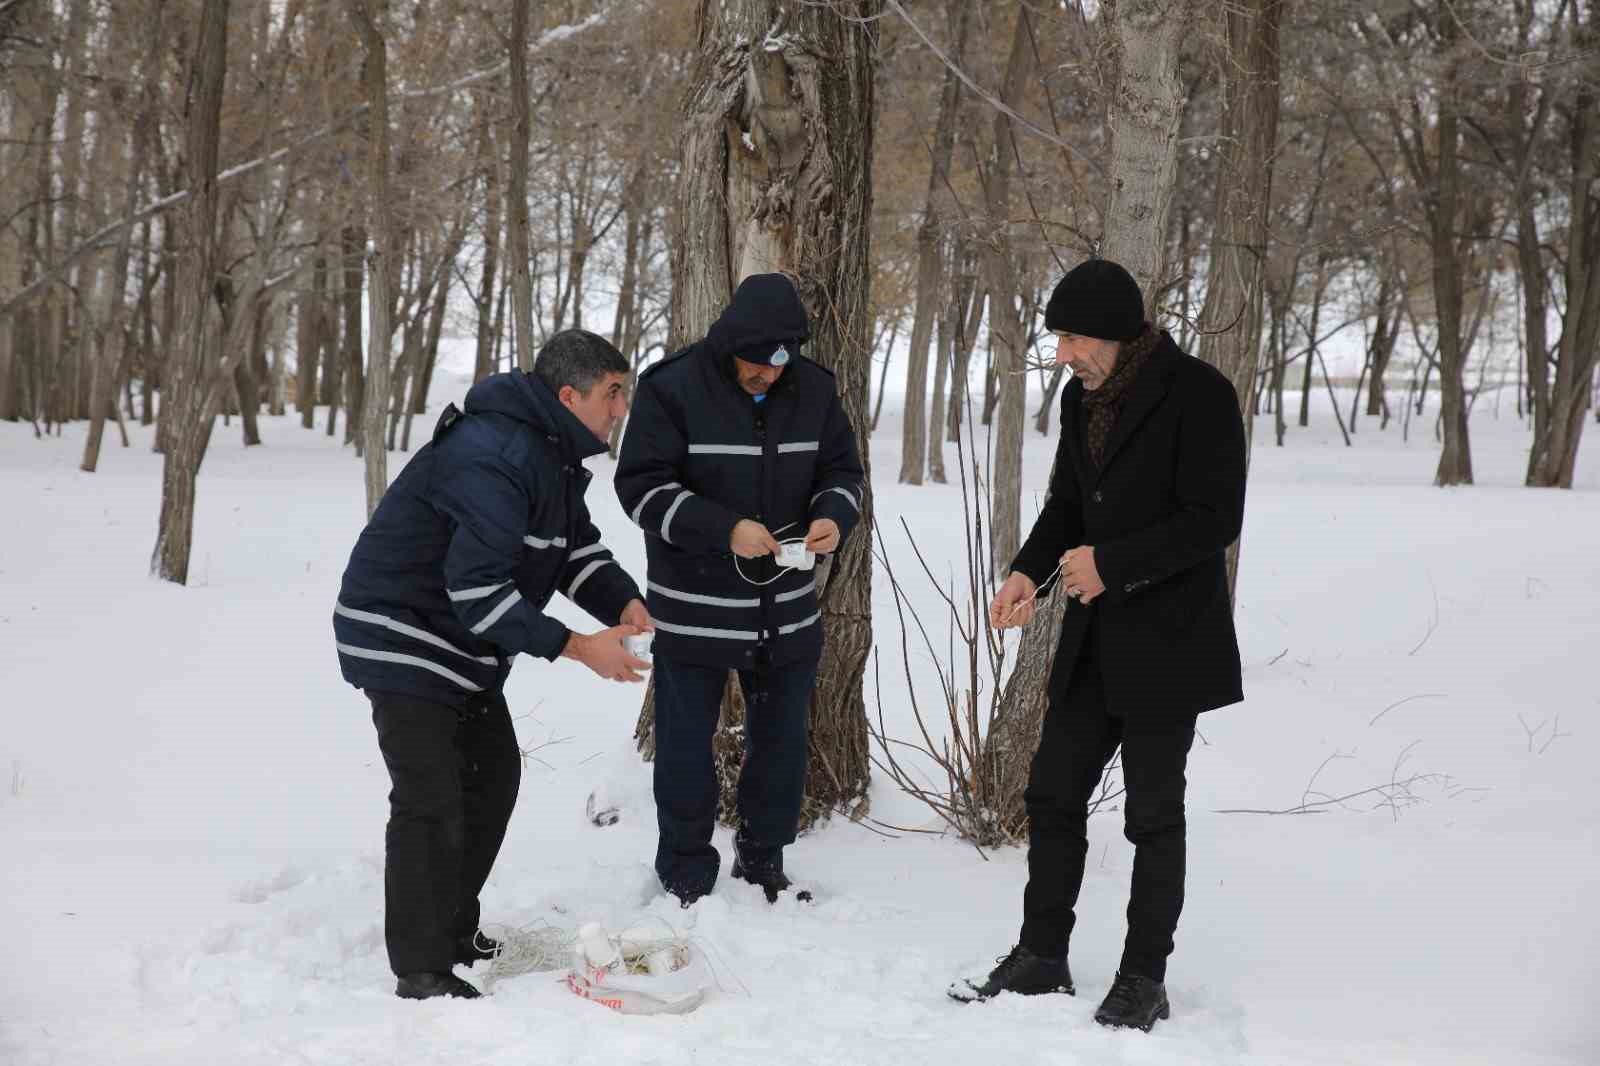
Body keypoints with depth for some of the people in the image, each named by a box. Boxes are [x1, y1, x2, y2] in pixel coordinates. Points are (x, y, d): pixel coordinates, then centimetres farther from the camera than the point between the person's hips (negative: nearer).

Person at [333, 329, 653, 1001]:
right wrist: (577, 647, -31)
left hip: (464, 645, 11)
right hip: (401, 638, -11)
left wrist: (624, 604, -9)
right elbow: (477, 587, -33)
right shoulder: (496, 458, -29)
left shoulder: (554, 451, 6)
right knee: (432, 801, -10)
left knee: (494, 776, 18)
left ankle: (454, 932, 32)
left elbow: (578, 545, 11)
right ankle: (420, 971, -1)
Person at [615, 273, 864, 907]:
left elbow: (841, 471, 8)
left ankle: (763, 864, 33)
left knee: (782, 742, 15)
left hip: (787, 608, 4)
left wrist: (833, 516, -15)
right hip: (692, 609, -4)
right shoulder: (672, 389, -15)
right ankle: (687, 878, 21)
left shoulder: (813, 389, -2)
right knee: (686, 748, 6)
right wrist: (725, 530, -27)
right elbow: (642, 487, -16)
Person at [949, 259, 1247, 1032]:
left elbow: (1215, 519, -19)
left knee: (1153, 813, 4)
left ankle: (1144, 980, 16)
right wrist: (1030, 571, -4)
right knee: (1052, 793, 10)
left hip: (1167, 641, -7)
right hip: (1094, 640, 7)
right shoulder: (1083, 398, 7)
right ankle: (1041, 958, 24)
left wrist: (1110, 562, -22)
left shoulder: (1197, 395, -16)